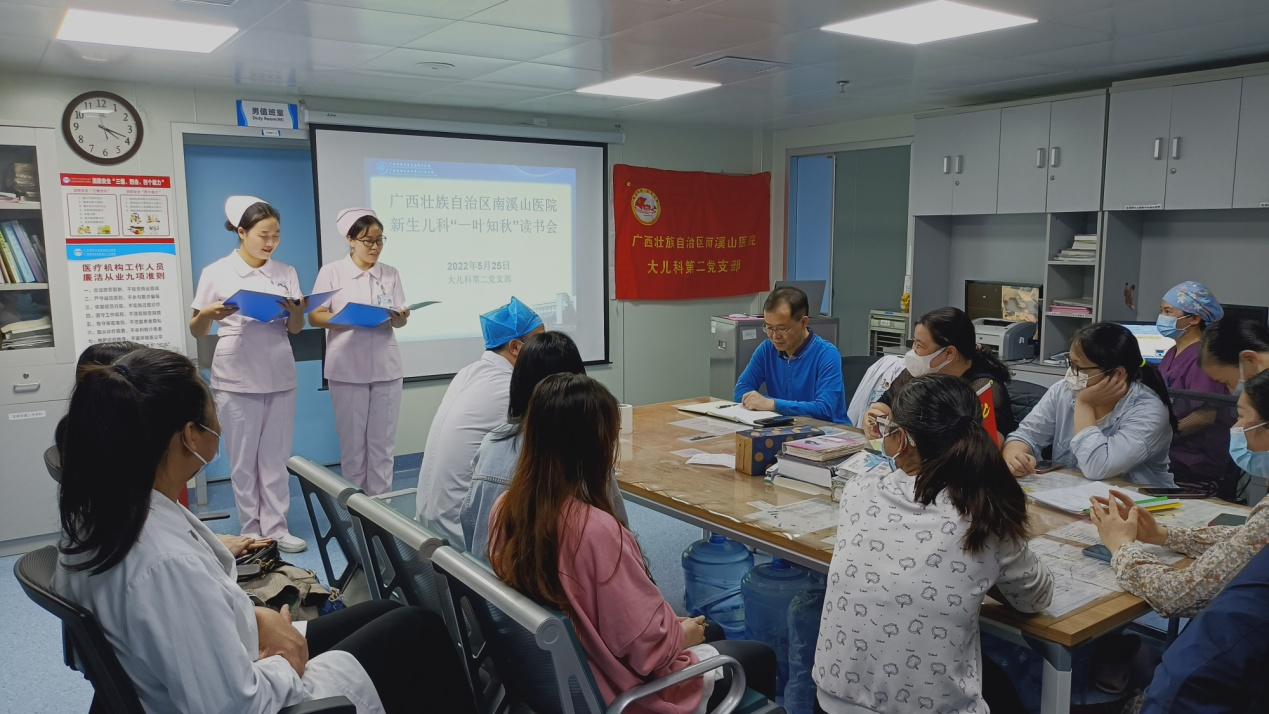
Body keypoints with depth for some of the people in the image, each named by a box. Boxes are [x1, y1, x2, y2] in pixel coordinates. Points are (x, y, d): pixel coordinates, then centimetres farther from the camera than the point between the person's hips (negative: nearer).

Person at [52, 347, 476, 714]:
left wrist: (256, 619, -4)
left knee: (387, 614, 20)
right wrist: (285, 661, -12)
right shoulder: (167, 564, -37)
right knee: (420, 629, 9)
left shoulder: (98, 513, -8)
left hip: (225, 664, 8)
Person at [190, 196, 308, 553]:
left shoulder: (287, 273, 7)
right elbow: (196, 331, 3)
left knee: (276, 456, 7)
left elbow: (296, 328, 8)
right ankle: (252, 533, 12)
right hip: (237, 378, -3)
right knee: (244, 459, 4)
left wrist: (295, 310, -14)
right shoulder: (216, 273, -2)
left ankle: (276, 529, 14)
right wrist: (209, 315, -19)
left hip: (280, 375, 3)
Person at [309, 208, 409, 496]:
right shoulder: (331, 272, 0)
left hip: (385, 366, 2)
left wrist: (399, 316, -18)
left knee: (382, 442, 6)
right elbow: (315, 317, -2)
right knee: (352, 442, 4)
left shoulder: (391, 274, 7)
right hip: (347, 368, -2)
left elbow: (399, 322, 6)